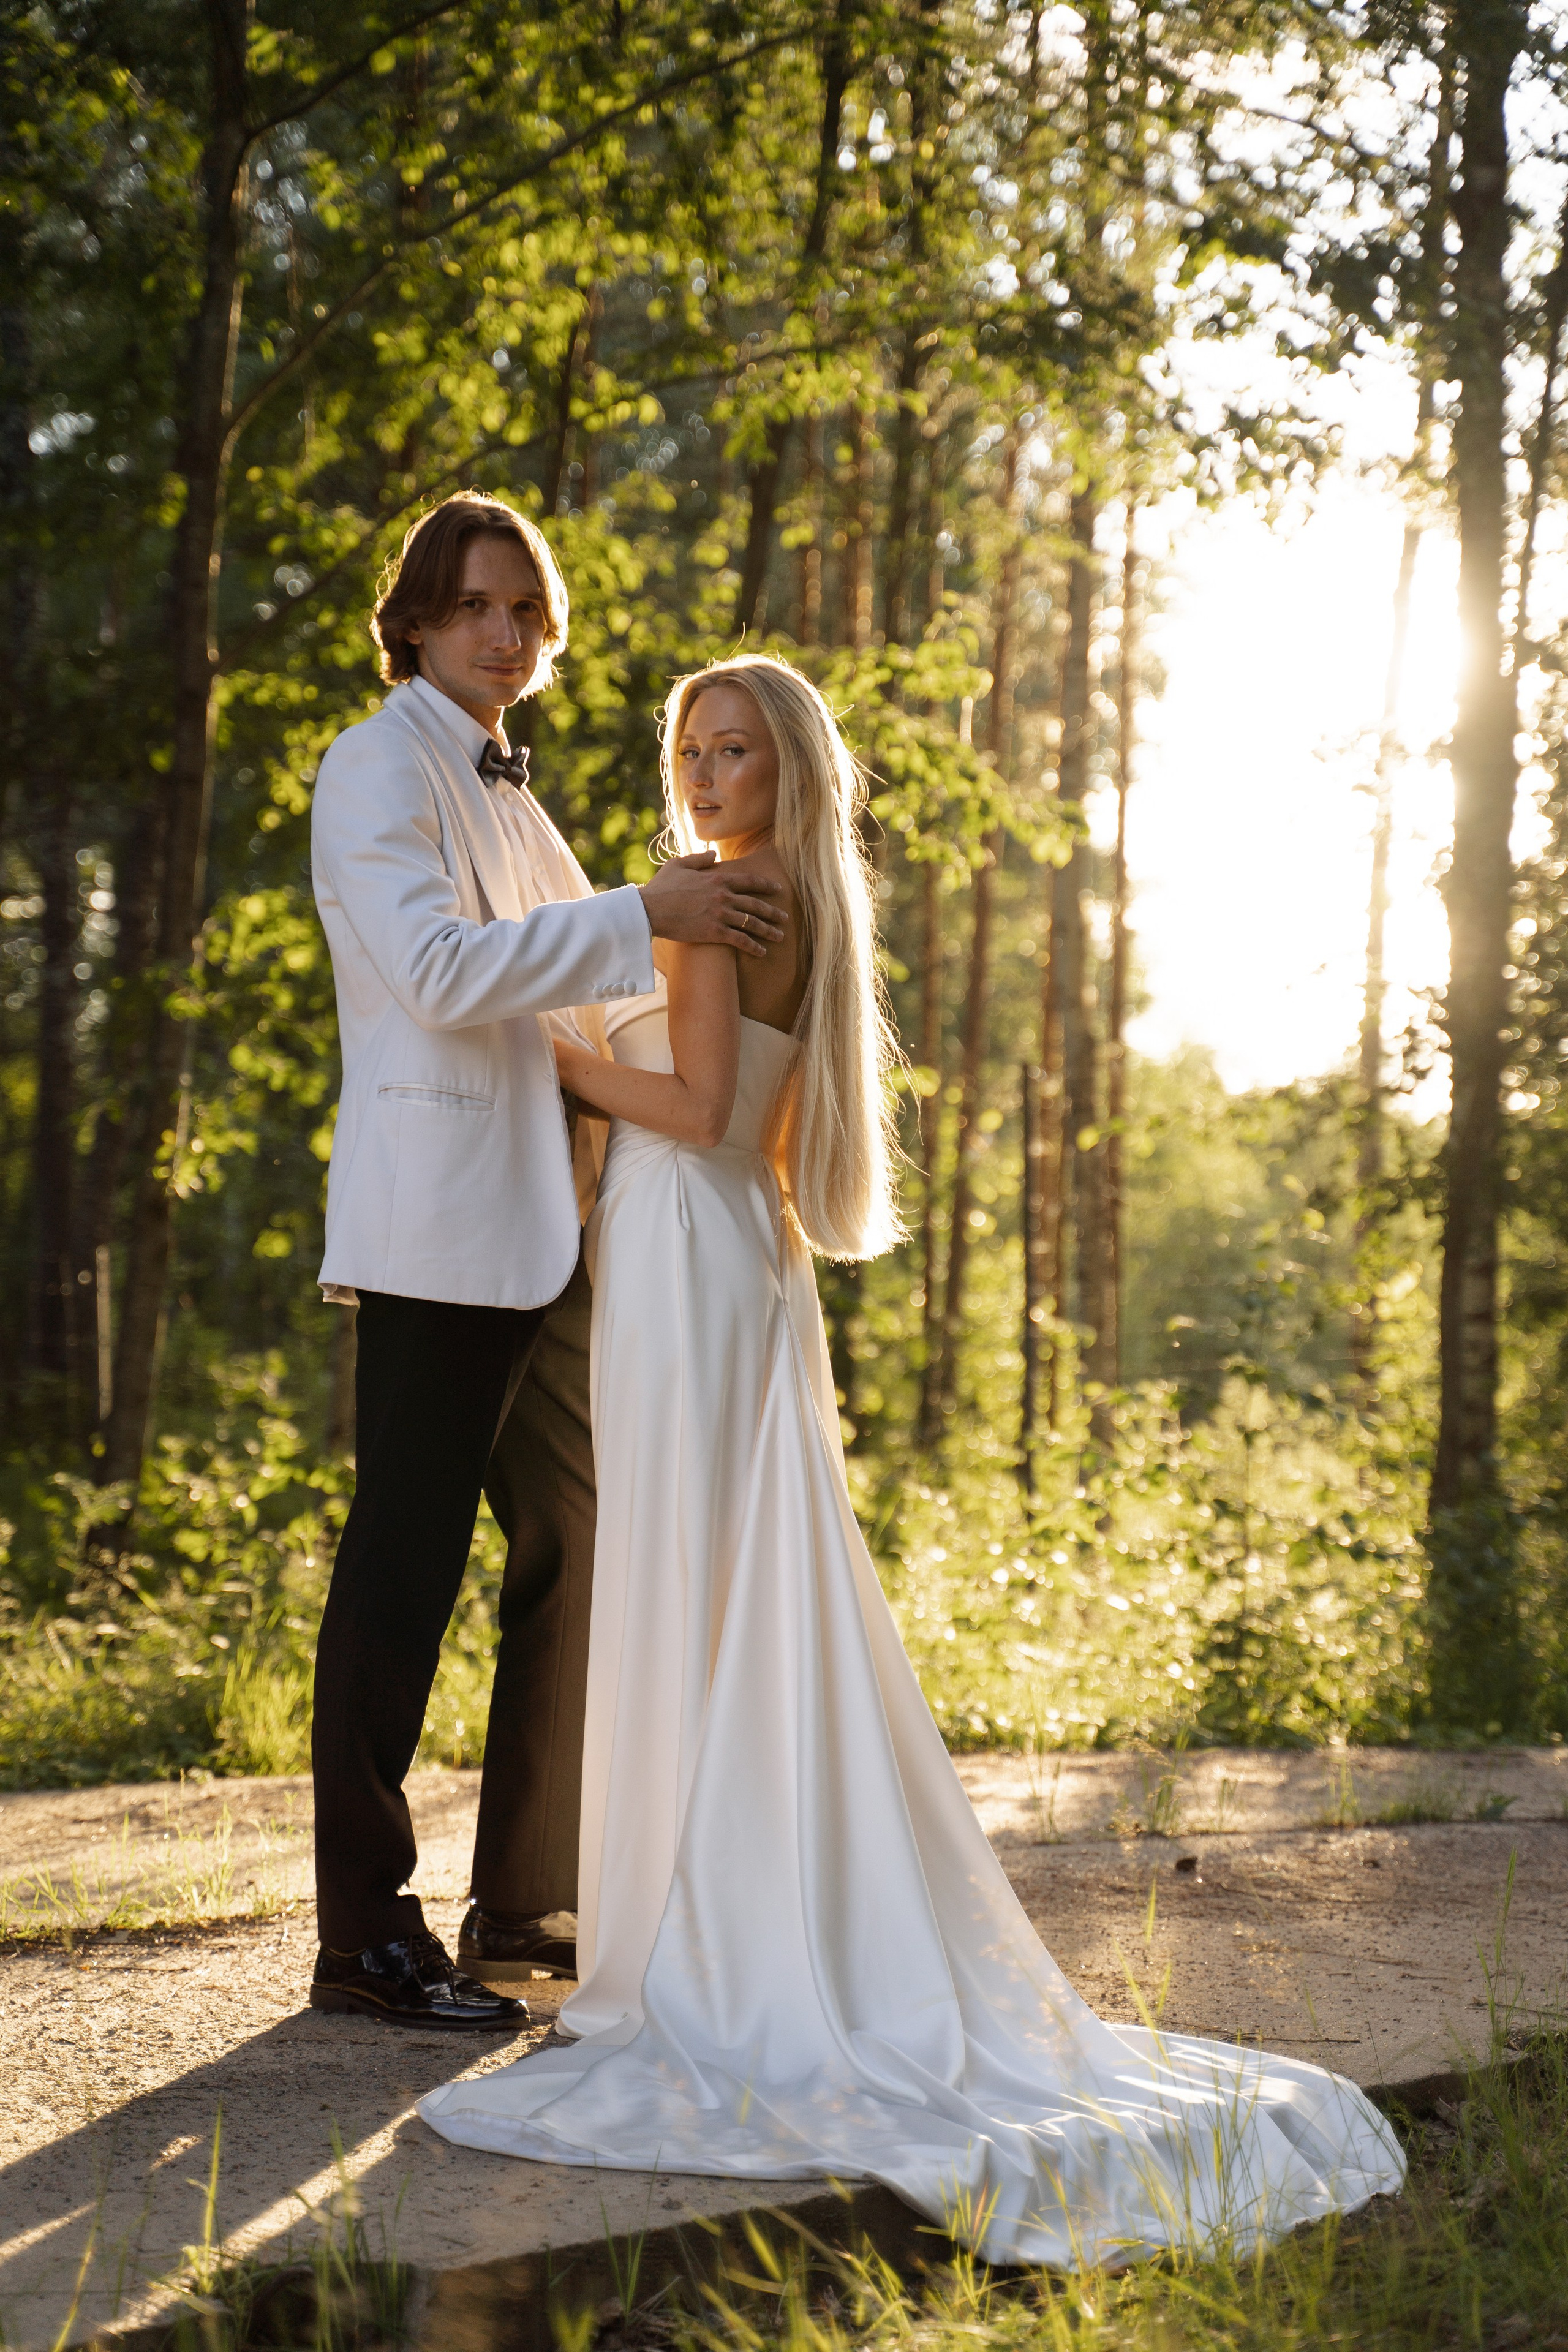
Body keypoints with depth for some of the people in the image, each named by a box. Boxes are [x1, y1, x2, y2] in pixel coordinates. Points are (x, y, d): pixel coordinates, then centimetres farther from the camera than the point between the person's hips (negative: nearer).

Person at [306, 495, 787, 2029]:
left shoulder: (507, 794, 22)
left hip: (545, 1227, 9)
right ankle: (364, 1935, 0)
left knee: (572, 1558, 11)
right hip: (438, 1229, -9)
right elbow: (439, 968, -19)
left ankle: (528, 1906, 20)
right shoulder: (380, 768, -4)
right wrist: (644, 916, -21)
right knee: (404, 1568, -6)